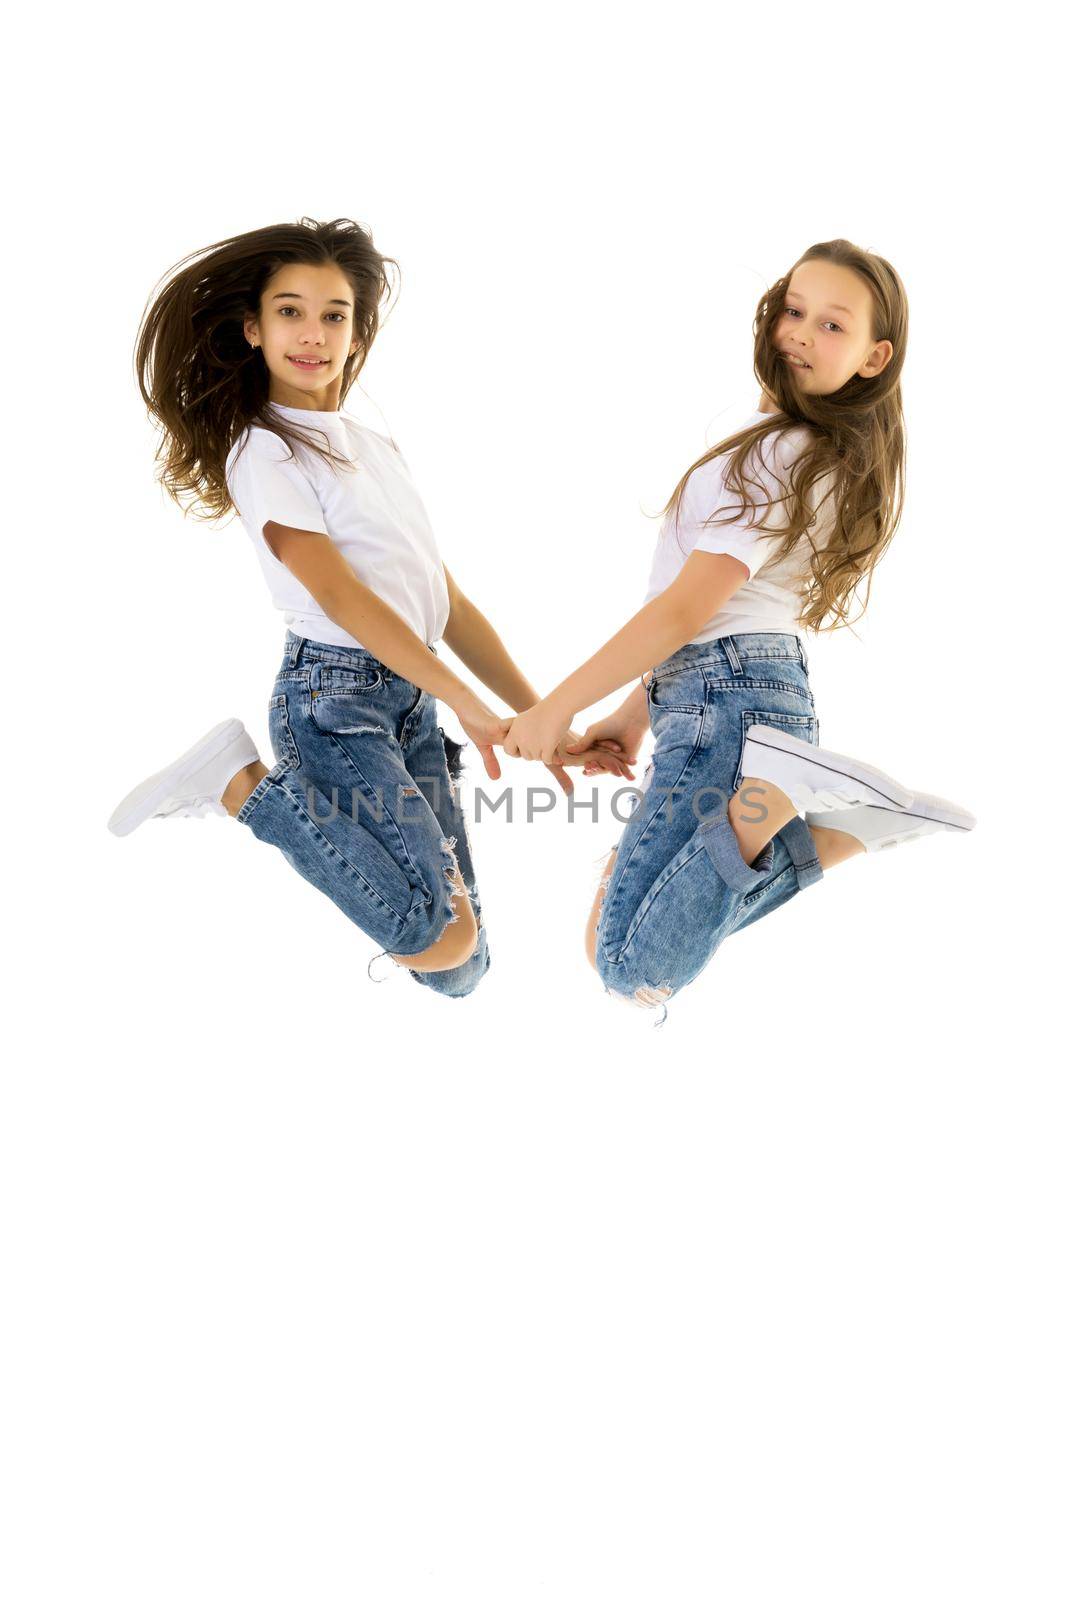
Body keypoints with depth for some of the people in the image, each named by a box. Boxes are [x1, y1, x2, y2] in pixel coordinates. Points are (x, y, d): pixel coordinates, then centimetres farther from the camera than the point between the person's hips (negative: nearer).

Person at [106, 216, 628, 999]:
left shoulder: (378, 449, 18)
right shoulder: (264, 452, -5)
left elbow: (449, 604, 17)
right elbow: (340, 595, -14)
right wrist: (472, 705, -19)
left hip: (414, 702, 7)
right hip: (334, 696, -7)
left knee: (459, 971, 2)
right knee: (443, 935, -22)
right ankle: (243, 783, -6)